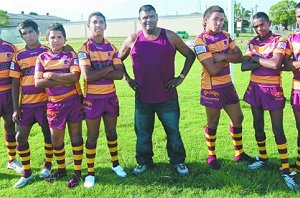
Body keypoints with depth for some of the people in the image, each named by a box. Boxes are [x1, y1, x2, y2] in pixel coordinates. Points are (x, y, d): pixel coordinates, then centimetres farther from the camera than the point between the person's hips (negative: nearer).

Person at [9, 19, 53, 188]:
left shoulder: (47, 52, -2)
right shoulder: (18, 56, 6)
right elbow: (15, 83, 6)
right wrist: (16, 108, 2)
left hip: (45, 102, -3)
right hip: (26, 104, 3)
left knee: (48, 134, 9)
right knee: (21, 137, 4)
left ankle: (48, 166, 30)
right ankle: (27, 173, 19)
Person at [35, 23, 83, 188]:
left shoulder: (71, 55, -2)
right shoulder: (42, 58, 3)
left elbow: (74, 77, -16)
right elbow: (38, 82, -8)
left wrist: (51, 75, -14)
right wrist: (64, 81, -15)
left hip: (73, 100, -2)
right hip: (54, 103, 2)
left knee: (75, 135, 6)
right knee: (56, 138, 11)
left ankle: (77, 172, 17)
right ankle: (61, 169, 32)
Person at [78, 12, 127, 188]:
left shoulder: (112, 47, 3)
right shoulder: (85, 48, -8)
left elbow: (119, 74, -8)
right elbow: (87, 76, -21)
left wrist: (98, 74, -16)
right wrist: (108, 69, -12)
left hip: (111, 96, 4)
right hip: (93, 98, -3)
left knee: (111, 132, 16)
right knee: (93, 136, 5)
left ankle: (116, 164, 34)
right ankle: (91, 172, 18)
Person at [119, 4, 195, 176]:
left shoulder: (170, 36, -2)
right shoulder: (133, 39, 1)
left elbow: (190, 55, 6)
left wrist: (181, 77, -1)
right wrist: (127, 79, 5)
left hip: (168, 96, -1)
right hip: (142, 97, 2)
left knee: (173, 131, 8)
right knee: (143, 133, 13)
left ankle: (178, 161, 26)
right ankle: (144, 162, 31)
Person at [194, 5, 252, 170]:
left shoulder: (225, 36, 4)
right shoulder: (201, 41, -17)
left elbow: (239, 57, -1)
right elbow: (212, 69, -24)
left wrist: (224, 56, -19)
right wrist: (228, 57, -10)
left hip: (228, 84, 7)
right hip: (212, 87, -7)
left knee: (237, 118, 15)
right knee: (213, 123, 7)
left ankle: (239, 153, 33)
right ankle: (211, 157, 27)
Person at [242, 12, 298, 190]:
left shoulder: (279, 40, -7)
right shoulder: (252, 43, 6)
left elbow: (275, 64, -24)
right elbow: (244, 66, -6)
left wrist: (256, 58, -9)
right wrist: (265, 62, -16)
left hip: (273, 90, -5)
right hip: (255, 88, 5)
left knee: (278, 130, -4)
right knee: (258, 126, 14)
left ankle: (286, 169, 4)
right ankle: (263, 158, 33)